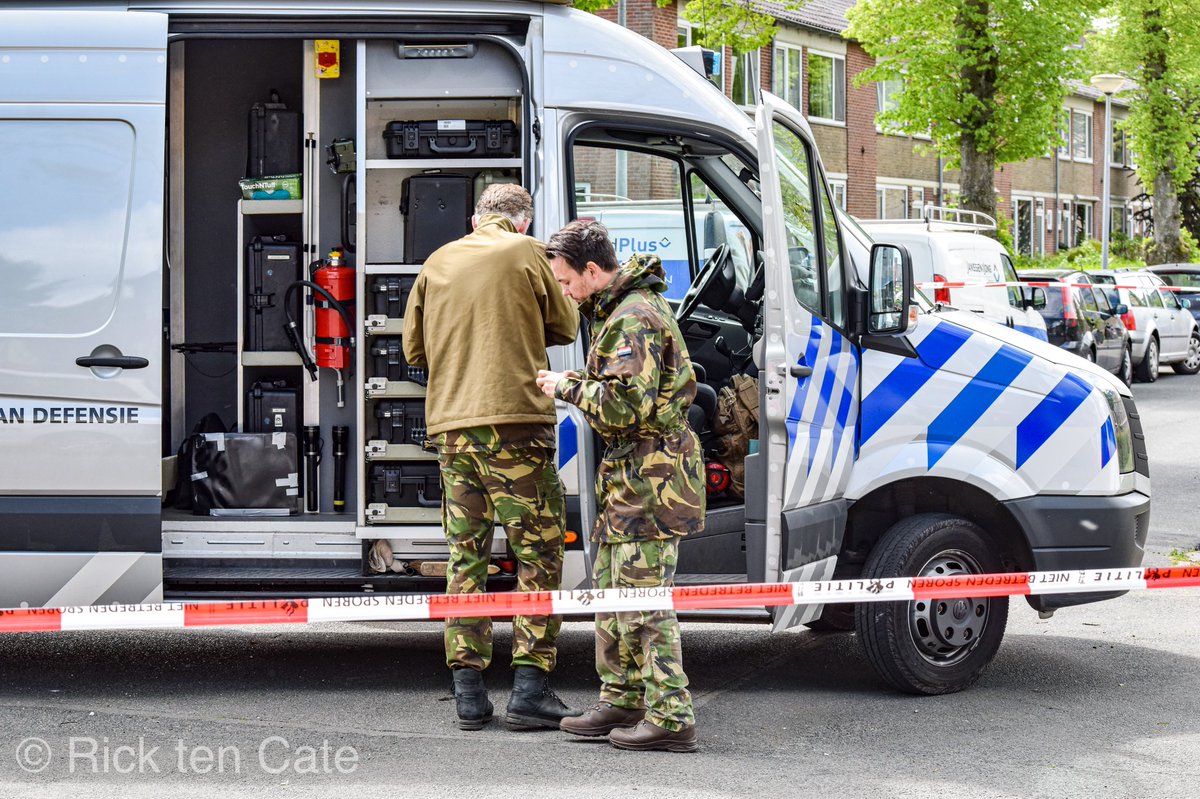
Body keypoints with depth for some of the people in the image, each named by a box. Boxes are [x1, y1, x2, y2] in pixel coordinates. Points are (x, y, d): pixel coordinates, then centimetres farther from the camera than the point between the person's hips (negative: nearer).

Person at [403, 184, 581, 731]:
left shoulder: (437, 262, 14)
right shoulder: (526, 254, 1)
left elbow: (414, 348, 19)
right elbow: (564, 327, 10)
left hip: (450, 426, 5)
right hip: (514, 423, -5)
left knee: (465, 556, 9)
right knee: (537, 553, 0)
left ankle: (468, 692, 8)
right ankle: (530, 689, -5)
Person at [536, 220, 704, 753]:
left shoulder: (634, 320, -18)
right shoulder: (624, 310, 16)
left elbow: (625, 405, -25)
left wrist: (567, 387, -11)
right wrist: (576, 384, 10)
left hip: (648, 475, -11)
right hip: (629, 476, 11)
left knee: (643, 598, -9)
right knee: (612, 588, 17)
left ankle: (670, 718, -6)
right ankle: (622, 699, 26)